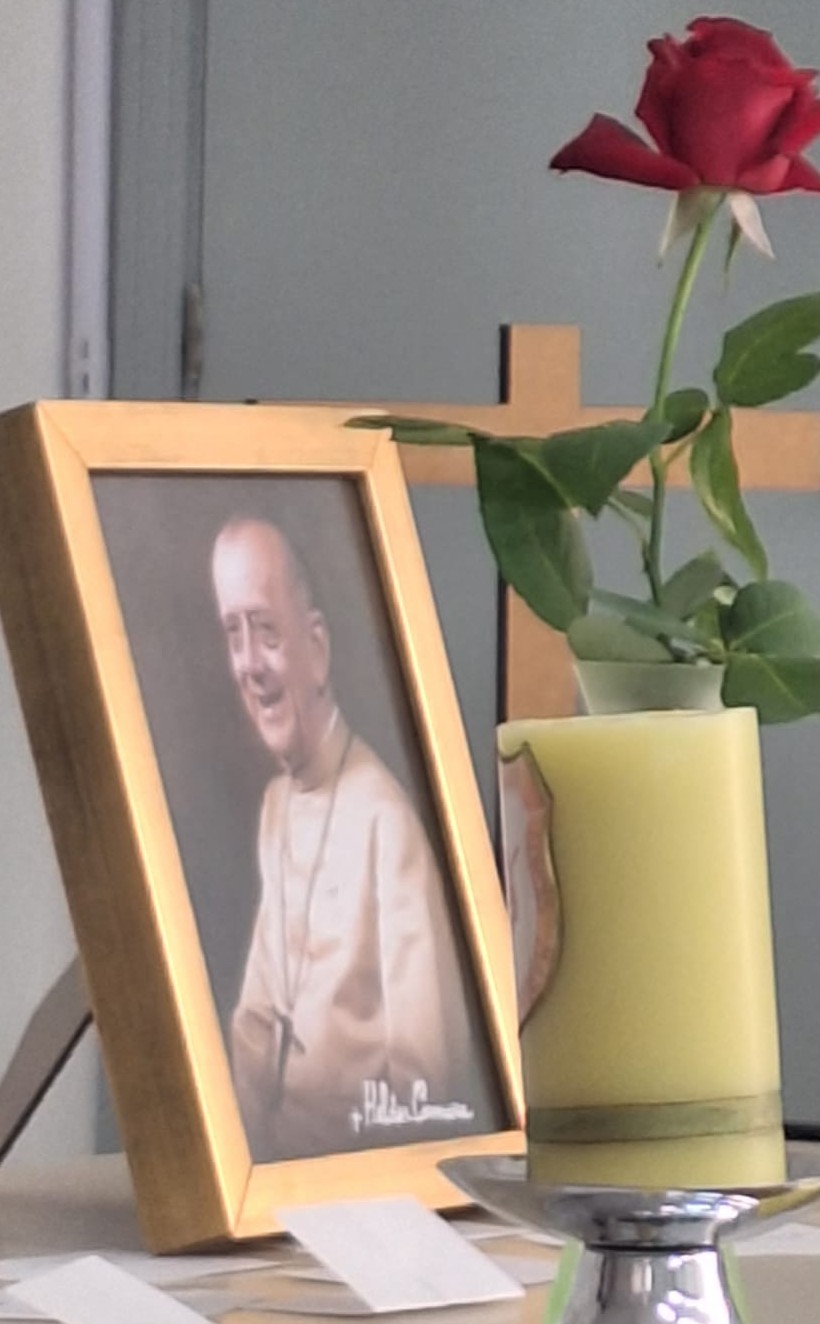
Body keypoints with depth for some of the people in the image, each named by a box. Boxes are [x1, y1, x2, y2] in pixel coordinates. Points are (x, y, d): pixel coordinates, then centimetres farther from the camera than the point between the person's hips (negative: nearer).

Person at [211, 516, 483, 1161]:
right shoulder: (273, 804, 10)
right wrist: (251, 1147, -1)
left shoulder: (383, 813, -15)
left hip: (374, 1153, -5)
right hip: (284, 1153, 5)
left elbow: (423, 1067, -17)